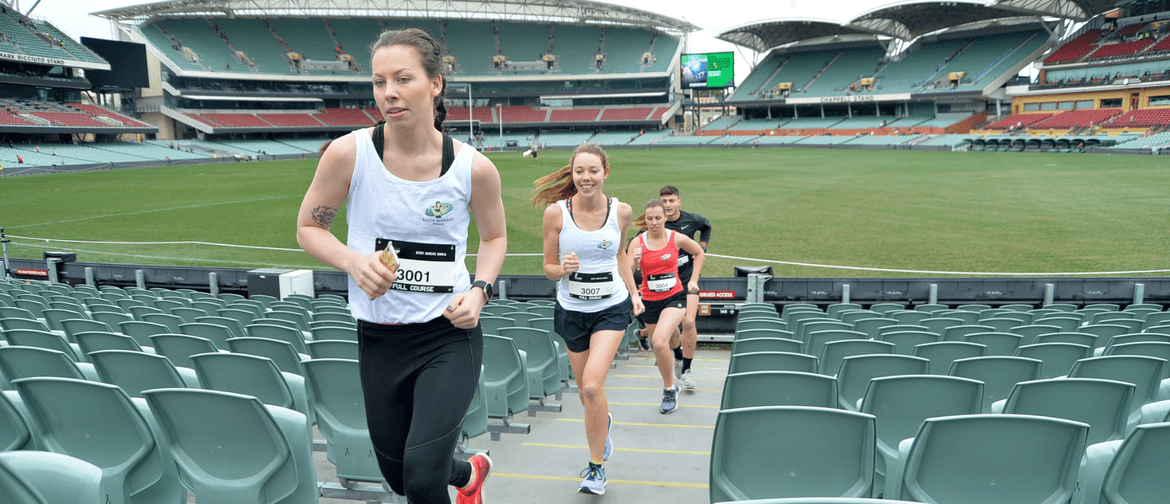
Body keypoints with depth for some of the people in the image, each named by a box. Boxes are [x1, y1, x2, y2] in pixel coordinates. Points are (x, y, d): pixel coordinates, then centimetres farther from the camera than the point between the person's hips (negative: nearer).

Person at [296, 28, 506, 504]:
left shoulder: (475, 169, -10)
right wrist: (353, 261, -17)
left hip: (449, 335, -2)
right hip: (380, 339, 2)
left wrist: (479, 290, -9)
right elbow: (308, 228, 2)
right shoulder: (348, 153, -11)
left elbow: (494, 237, 8)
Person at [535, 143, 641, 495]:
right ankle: (604, 423, 50)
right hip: (572, 310, 1)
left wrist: (633, 292, 10)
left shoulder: (621, 211, -6)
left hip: (612, 309, -1)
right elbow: (549, 267, -3)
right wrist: (563, 269, -24)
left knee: (592, 387, -16)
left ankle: (597, 466, 5)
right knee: (586, 392, 13)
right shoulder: (556, 212, -11)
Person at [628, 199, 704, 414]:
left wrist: (694, 280, 8)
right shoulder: (637, 242, -5)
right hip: (649, 301, 3)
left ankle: (669, 389, -6)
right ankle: (670, 387, 38)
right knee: (658, 347, 13)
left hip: (675, 297, -3)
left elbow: (699, 253, 15)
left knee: (659, 341, -25)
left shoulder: (677, 238, -5)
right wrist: (634, 261, -26)